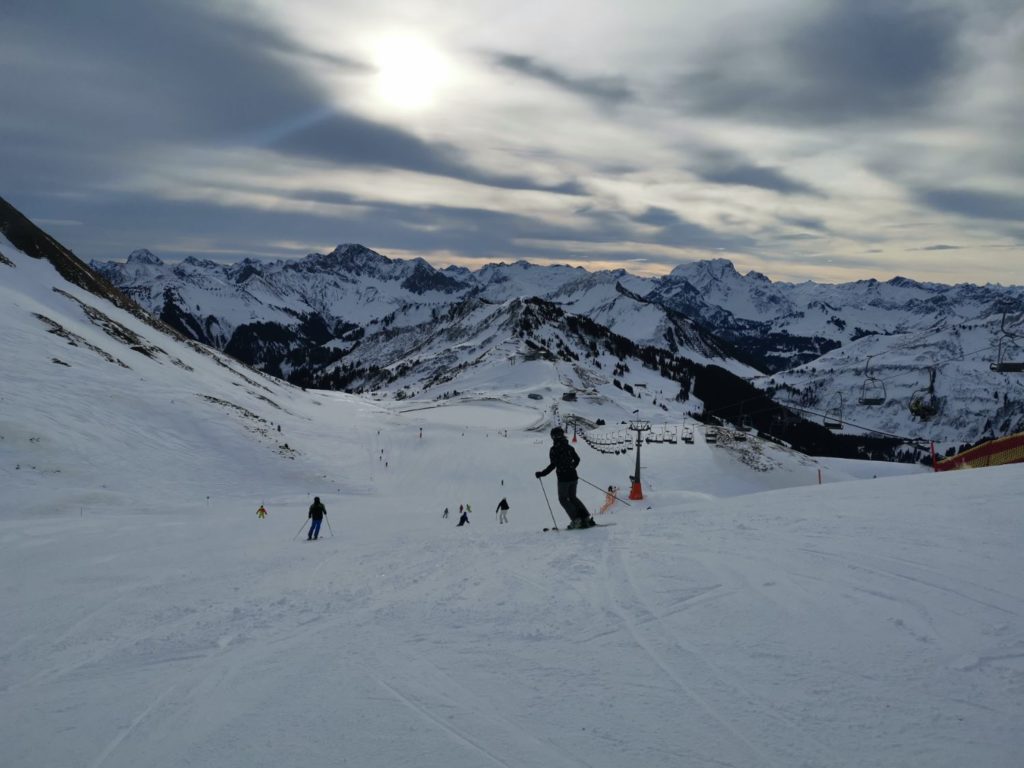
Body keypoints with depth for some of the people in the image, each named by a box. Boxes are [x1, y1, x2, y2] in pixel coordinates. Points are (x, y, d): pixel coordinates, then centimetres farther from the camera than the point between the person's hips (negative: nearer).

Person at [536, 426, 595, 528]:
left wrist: (542, 473, -10)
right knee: (572, 497, 21)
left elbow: (553, 465, -18)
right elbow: (577, 459, 18)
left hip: (563, 478, -6)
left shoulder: (554, 449, -11)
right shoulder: (569, 447, 9)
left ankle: (576, 520, -4)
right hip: (573, 476, 6)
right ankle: (586, 517, 11)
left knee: (563, 499, 8)